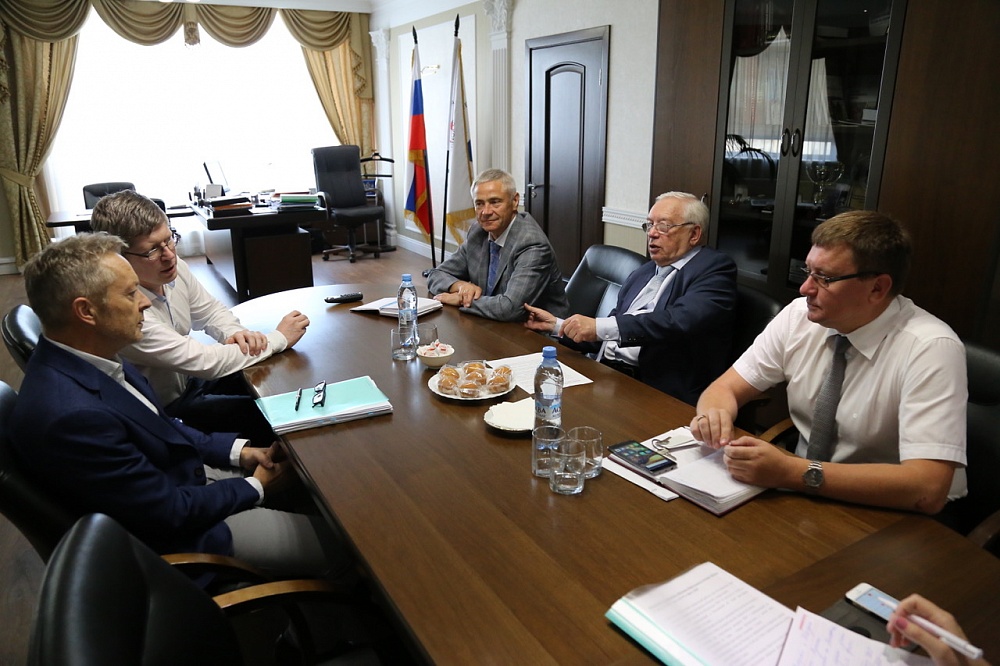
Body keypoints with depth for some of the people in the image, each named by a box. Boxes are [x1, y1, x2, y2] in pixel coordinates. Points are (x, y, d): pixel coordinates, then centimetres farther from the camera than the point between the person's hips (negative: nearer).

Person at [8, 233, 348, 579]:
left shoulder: (80, 361, -7)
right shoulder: (70, 414, -35)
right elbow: (169, 512, -26)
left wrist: (238, 451, -2)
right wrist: (256, 486, -10)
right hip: (173, 534, -8)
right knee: (340, 541, -5)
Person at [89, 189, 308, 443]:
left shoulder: (175, 268, -10)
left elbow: (210, 310, 9)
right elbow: (203, 361, -29)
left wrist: (236, 333, -14)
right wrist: (279, 339, -21)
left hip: (187, 381, 7)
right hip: (164, 411, -7)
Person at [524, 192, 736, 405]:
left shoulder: (715, 269, 0)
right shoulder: (642, 273, 22)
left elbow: (680, 321, -20)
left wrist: (599, 327, -24)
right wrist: (557, 325, 16)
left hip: (659, 390, -6)